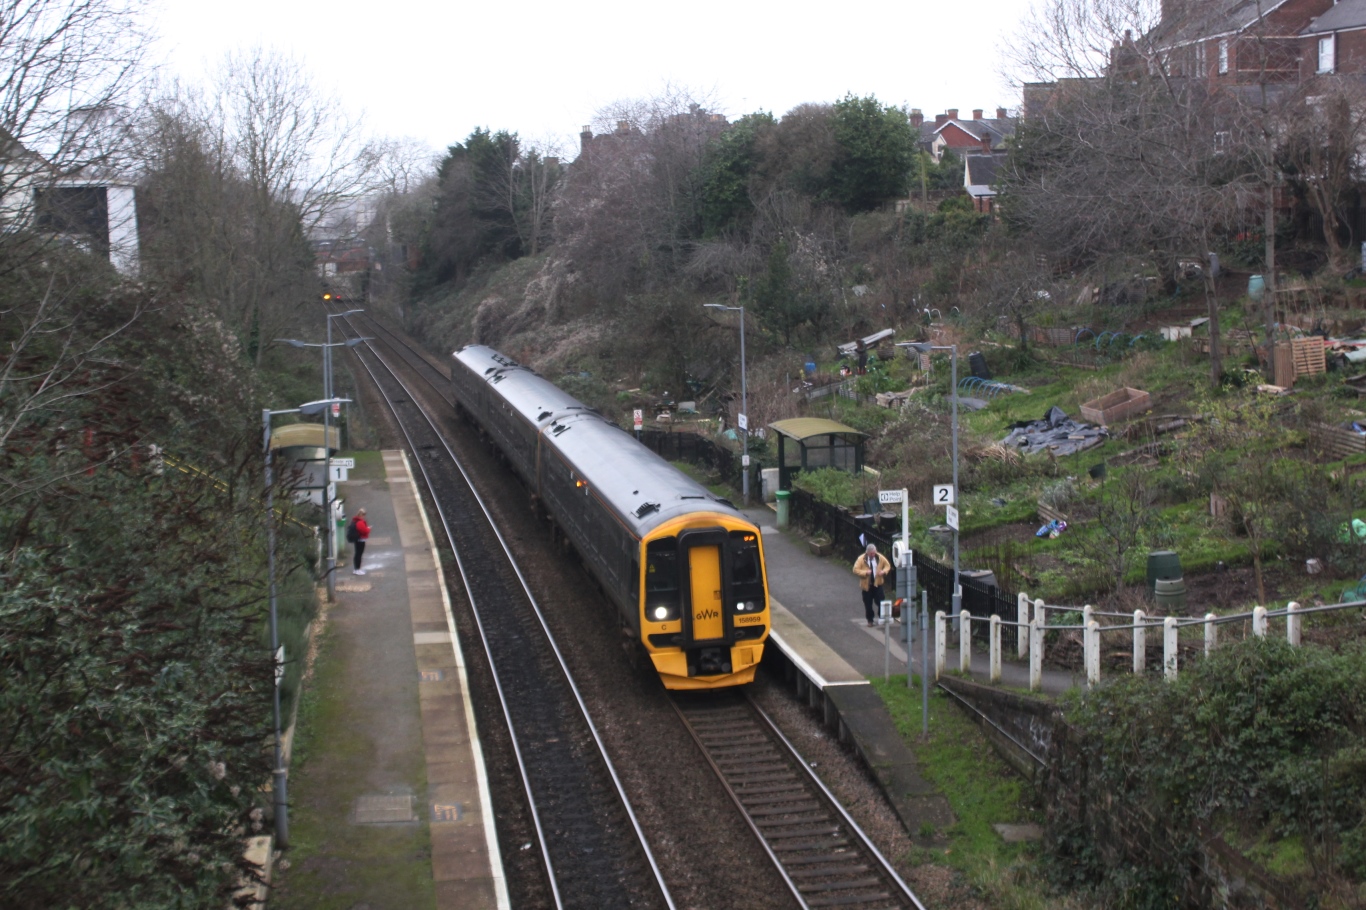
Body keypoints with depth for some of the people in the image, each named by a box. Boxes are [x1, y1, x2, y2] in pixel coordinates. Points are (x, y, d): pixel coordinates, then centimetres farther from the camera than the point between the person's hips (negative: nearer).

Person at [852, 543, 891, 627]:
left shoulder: (880, 557, -4)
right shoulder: (861, 559, -11)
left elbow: (887, 565, 9)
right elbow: (855, 570, -11)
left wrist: (884, 571, -13)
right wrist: (865, 572, -24)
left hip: (877, 584, 1)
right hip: (866, 585, -1)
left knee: (880, 601, -5)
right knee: (868, 604, 4)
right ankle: (870, 620, 16)